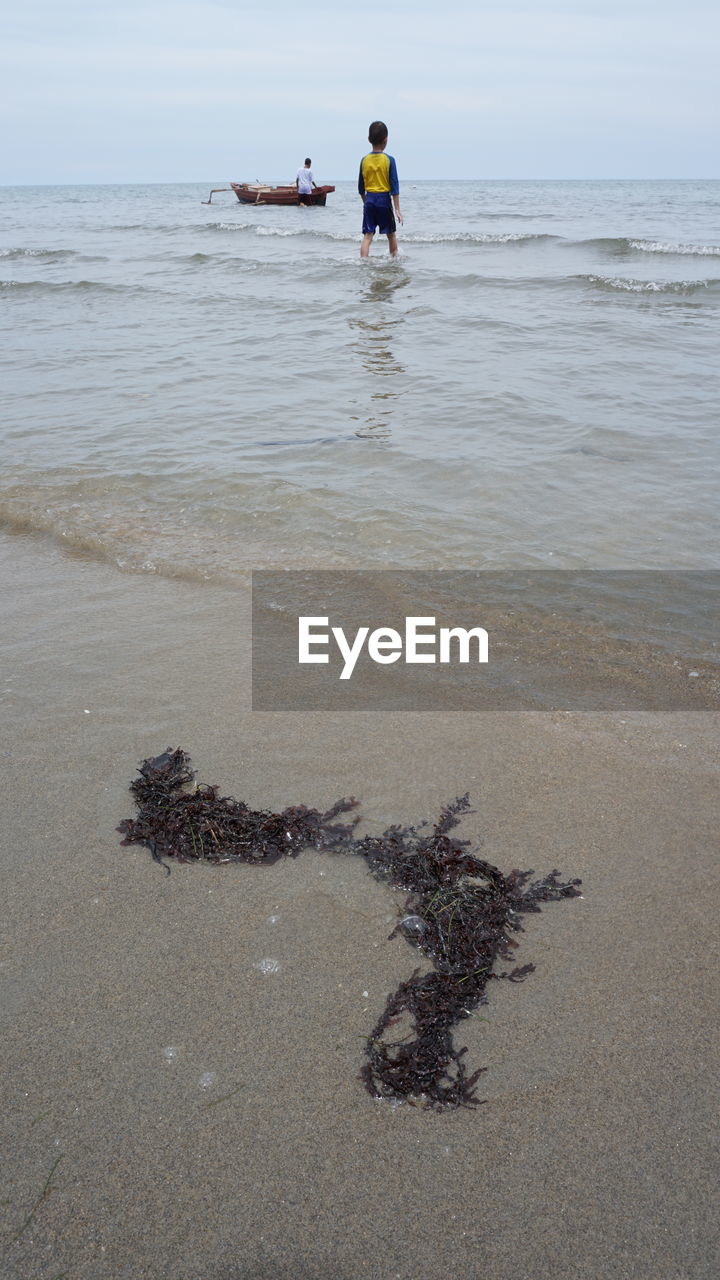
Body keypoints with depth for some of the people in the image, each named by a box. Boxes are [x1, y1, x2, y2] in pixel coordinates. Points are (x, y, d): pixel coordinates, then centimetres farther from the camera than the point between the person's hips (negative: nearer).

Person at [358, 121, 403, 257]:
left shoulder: (364, 160, 1)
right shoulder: (389, 160, -8)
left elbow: (361, 187, 8)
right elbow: (394, 187, -9)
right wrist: (397, 209, -8)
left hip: (369, 200, 2)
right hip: (384, 200, -2)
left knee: (367, 236, -1)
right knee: (391, 234, 15)